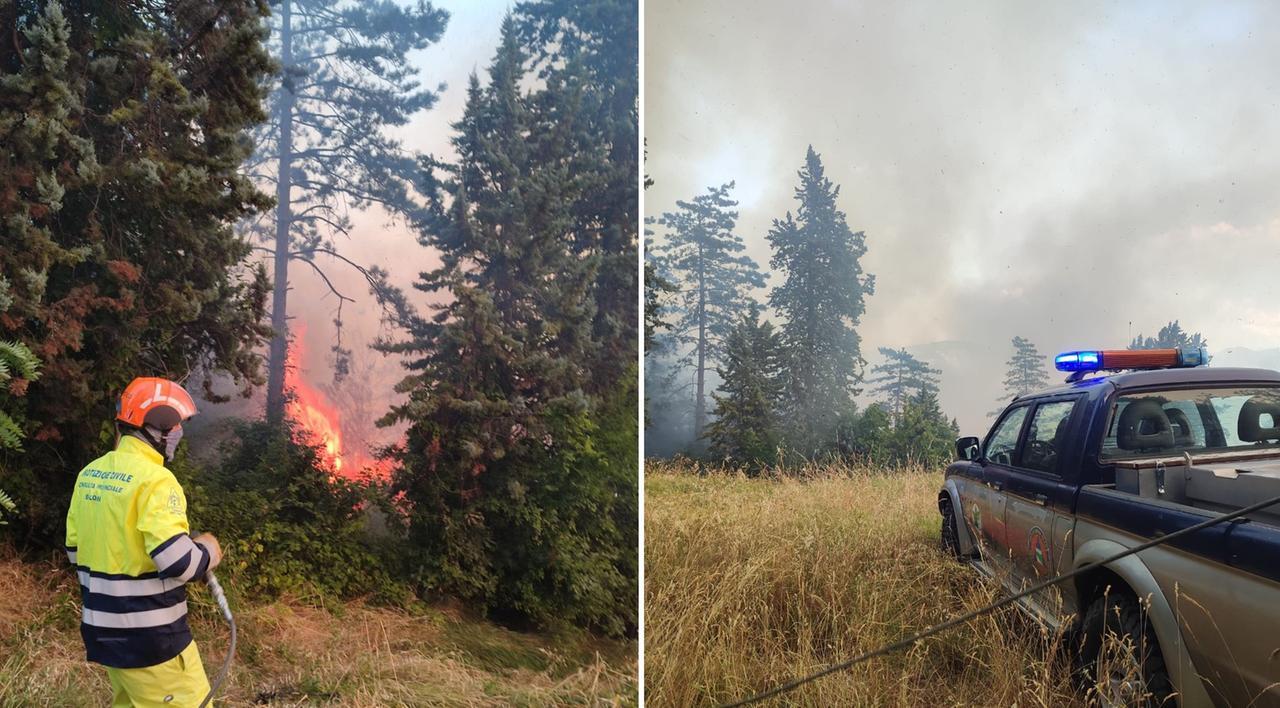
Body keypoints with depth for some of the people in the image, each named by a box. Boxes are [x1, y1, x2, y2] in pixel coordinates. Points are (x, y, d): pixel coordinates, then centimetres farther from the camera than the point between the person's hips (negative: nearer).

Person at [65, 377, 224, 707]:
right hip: (149, 636, -9)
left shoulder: (90, 474, 6)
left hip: (103, 628, 9)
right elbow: (178, 562, -26)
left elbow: (76, 549, 15)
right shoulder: (155, 480, -20)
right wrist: (208, 550, -8)